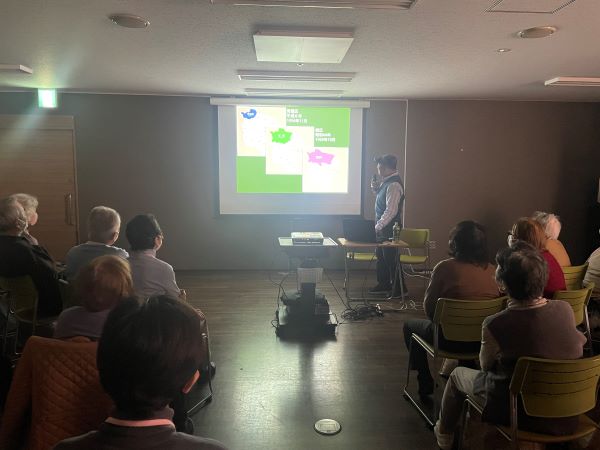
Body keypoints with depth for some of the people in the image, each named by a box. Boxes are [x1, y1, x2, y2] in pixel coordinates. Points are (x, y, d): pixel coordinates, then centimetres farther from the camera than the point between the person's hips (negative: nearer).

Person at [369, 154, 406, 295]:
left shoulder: (394, 185, -21)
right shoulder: (387, 181, 9)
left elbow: (391, 211, -25)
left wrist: (378, 226, -21)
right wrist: (376, 189, 4)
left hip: (389, 229, -10)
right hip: (383, 228, 10)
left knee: (390, 258, 0)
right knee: (381, 256, 17)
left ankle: (399, 288, 13)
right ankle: (383, 284, 30)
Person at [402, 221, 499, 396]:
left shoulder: (445, 267, -18)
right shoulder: (491, 270, -4)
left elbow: (428, 307, -11)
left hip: (452, 340, -5)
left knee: (410, 325, 21)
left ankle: (425, 382, 27)